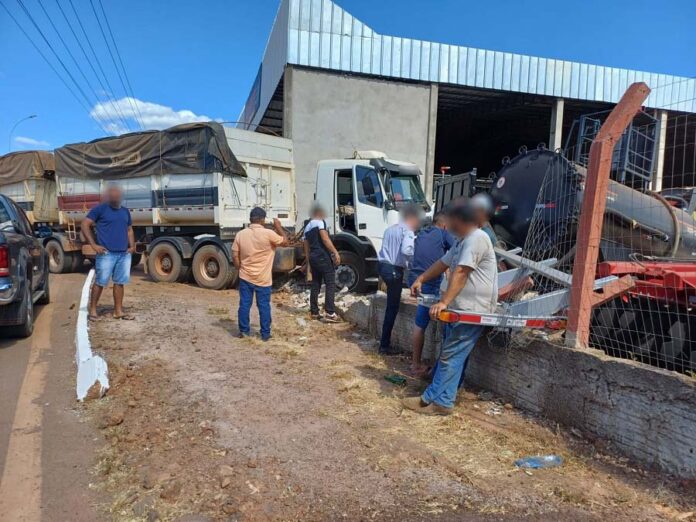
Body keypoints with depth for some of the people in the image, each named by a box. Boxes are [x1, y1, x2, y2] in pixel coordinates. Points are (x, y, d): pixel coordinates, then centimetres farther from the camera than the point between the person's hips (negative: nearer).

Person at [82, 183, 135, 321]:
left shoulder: (125, 211, 16)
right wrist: (94, 245, -10)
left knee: (119, 282, 8)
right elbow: (85, 225, -5)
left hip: (124, 254, 5)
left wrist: (132, 246, 10)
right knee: (100, 282, -1)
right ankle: (92, 310, 10)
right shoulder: (100, 209, -2)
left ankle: (118, 311, 15)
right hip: (106, 253, -5)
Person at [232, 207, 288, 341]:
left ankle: (243, 331, 20)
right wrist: (278, 227, 9)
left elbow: (235, 256, 2)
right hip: (263, 279, -3)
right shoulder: (268, 233, -15)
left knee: (244, 304, 12)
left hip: (245, 277, 3)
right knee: (264, 306, 6)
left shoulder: (240, 234, -2)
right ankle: (265, 333, 12)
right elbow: (285, 241, -1)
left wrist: (241, 269, 13)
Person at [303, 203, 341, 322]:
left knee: (315, 285, 12)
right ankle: (330, 313, -14)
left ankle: (314, 312, 14)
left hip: (313, 258, 8)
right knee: (331, 283, -8)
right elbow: (325, 239, -17)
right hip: (323, 256, -8)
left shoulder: (307, 227, 20)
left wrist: (310, 263, 24)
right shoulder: (320, 222, -4)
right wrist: (335, 252, -18)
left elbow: (306, 247, 20)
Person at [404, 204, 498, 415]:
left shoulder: (476, 238, -16)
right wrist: (421, 279, 18)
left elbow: (460, 273, -25)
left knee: (451, 355, -10)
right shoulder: (464, 242, 19)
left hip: (473, 310, -11)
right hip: (464, 308, 11)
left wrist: (444, 302, -30)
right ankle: (439, 395, 21)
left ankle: (438, 401, -7)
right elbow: (444, 263, 25)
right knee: (453, 353, 13)